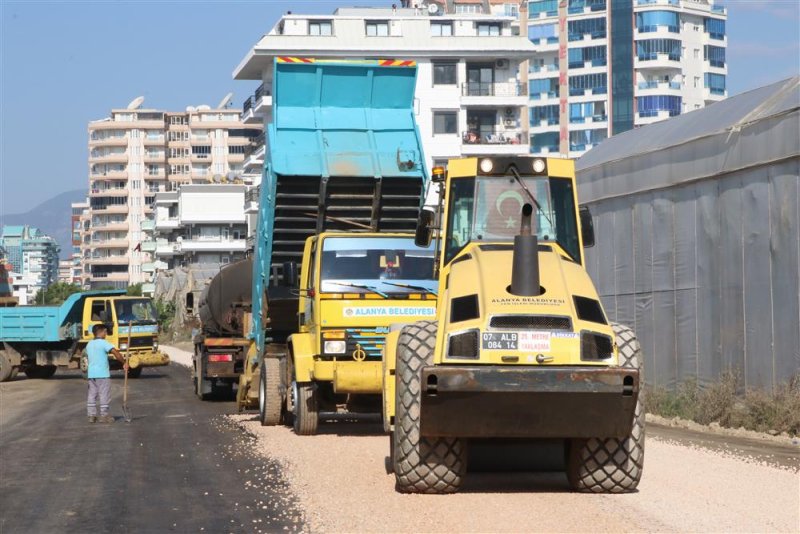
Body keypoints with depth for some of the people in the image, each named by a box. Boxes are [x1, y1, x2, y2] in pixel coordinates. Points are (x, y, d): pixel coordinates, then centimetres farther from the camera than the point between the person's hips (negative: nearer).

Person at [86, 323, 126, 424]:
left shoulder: (89, 344, 13)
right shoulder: (103, 343, -10)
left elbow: (88, 356, 17)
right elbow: (116, 352, -20)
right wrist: (124, 363, -13)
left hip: (91, 374, 7)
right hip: (102, 374, -7)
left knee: (92, 395, 10)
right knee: (104, 395, 0)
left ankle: (91, 415, 10)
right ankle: (104, 415, 1)